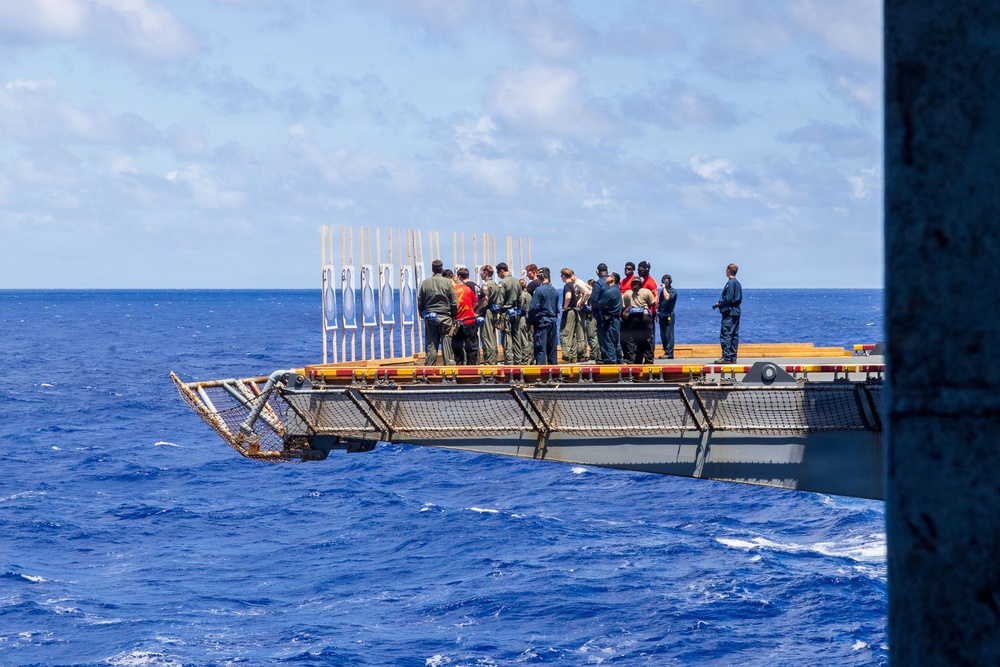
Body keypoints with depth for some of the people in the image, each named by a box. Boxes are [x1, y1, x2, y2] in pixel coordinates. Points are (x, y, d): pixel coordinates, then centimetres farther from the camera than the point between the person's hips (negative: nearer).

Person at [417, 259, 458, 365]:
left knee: (430, 343, 4)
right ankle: (449, 364, -2)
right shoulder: (447, 282, -5)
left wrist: (423, 315, 19)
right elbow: (454, 302, -3)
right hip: (445, 317, -2)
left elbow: (420, 302, 7)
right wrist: (454, 315, 9)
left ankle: (429, 366, 3)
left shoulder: (425, 283, 2)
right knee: (447, 343, 0)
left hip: (429, 317, 2)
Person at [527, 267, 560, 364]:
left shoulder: (539, 290, -13)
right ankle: (553, 362, 16)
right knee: (552, 345, 12)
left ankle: (541, 363, -7)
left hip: (542, 321, -6)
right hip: (553, 321, 6)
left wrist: (531, 319, 0)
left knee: (540, 345, -4)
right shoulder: (554, 291, 4)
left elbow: (534, 307, -12)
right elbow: (557, 308, 11)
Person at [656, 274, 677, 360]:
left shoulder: (673, 291, -4)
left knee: (668, 334, -10)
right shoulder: (662, 291, 19)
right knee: (663, 335, 6)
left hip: (669, 315, -8)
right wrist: (657, 312, 13)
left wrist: (664, 287, -13)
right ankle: (666, 352, 10)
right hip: (662, 314, 8)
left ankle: (669, 353, -12)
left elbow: (667, 297, -23)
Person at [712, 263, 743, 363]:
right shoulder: (738, 283, 16)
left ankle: (726, 357, -13)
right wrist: (720, 303, 15)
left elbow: (728, 298, -19)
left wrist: (719, 305, -5)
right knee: (734, 335, 9)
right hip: (737, 311, 10)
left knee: (725, 335, -9)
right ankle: (733, 357, 10)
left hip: (729, 312, -10)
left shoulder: (730, 283, -12)